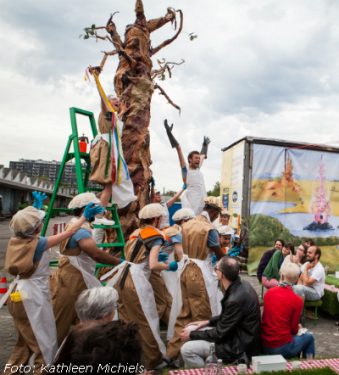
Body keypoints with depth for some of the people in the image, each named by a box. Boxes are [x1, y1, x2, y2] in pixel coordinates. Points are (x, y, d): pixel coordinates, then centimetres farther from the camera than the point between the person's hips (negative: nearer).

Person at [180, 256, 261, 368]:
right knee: (190, 329, 8)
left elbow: (220, 334, -20)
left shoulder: (236, 299, -32)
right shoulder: (240, 284, -4)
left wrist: (192, 335, -9)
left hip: (239, 345, -9)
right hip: (234, 331, 9)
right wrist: (208, 322, 7)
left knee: (187, 350, -15)